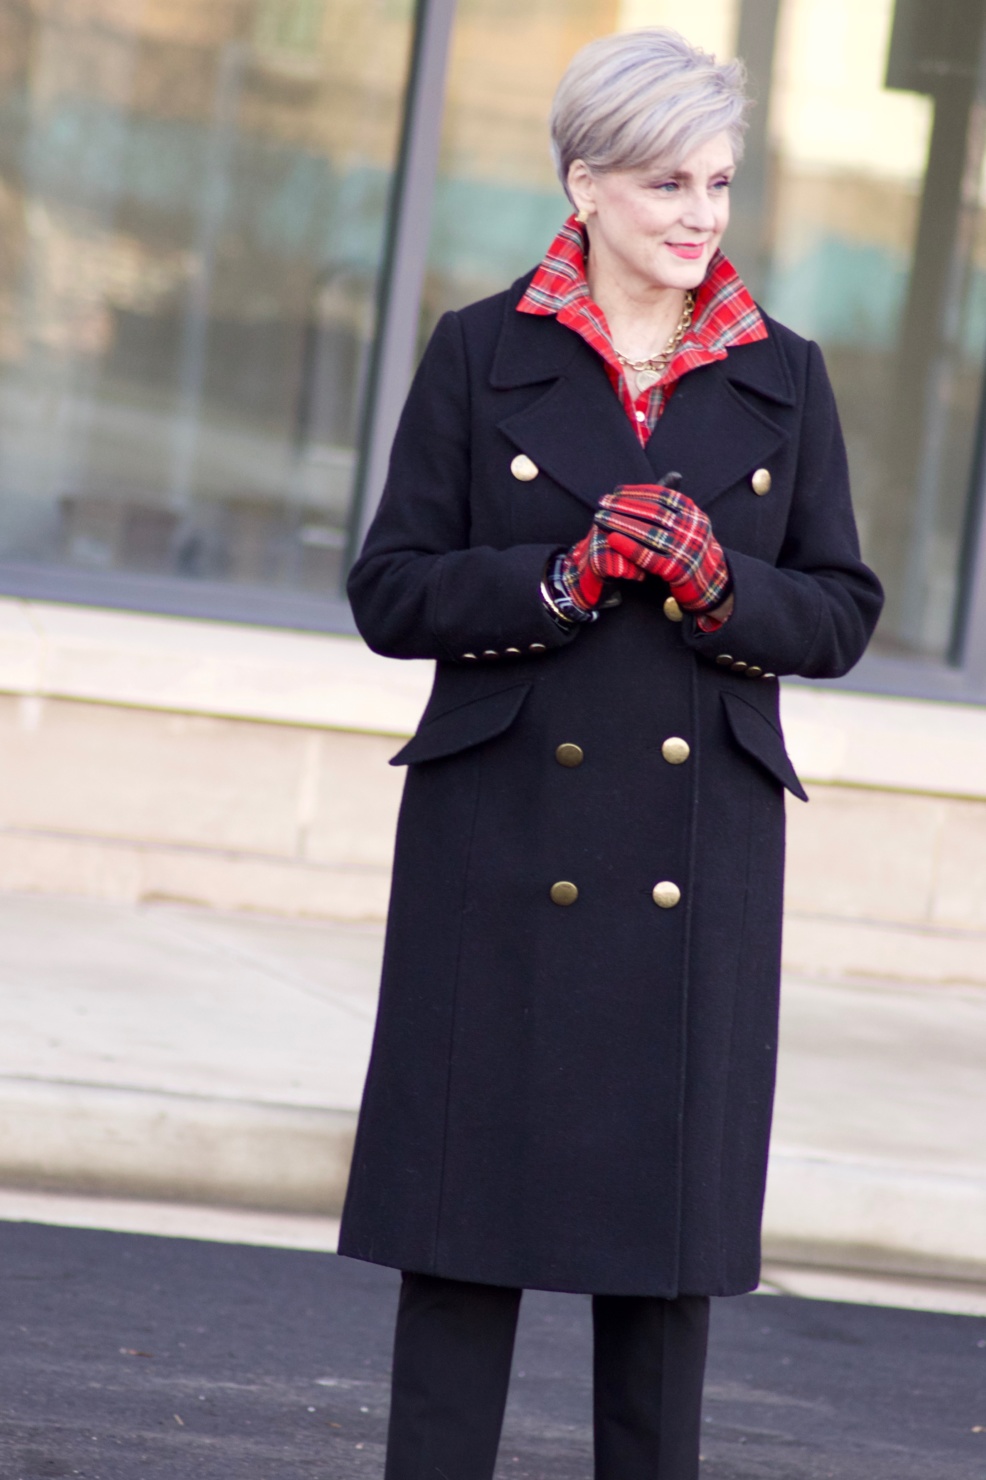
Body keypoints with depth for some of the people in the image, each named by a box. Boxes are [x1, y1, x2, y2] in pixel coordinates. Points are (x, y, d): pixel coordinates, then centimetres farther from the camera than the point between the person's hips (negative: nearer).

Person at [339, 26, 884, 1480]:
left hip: (702, 861, 2)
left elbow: (841, 612, 8)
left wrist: (720, 584, -12)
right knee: (470, 1193, 0)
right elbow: (392, 594, 0)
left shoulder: (783, 379, 8)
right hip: (503, 845, -2)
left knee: (674, 1194, 4)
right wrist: (565, 576, -15)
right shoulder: (482, 354, 2)